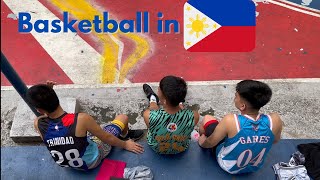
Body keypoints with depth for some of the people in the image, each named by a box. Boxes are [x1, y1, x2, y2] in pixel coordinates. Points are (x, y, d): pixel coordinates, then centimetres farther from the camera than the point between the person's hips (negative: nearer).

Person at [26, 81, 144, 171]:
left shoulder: (38, 124, -25)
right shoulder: (81, 119, -38)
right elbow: (107, 138, -20)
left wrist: (43, 95, -12)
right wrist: (125, 145, -2)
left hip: (66, 164, 4)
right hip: (92, 160, -4)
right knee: (123, 118, 8)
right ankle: (126, 135, 43)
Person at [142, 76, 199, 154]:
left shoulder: (148, 115, -42)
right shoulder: (194, 116, -38)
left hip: (156, 148, 0)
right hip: (182, 149, 0)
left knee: (153, 104, 26)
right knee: (179, 104, 21)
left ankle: (152, 99, 61)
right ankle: (179, 102, 56)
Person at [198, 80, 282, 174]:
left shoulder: (230, 121, -39)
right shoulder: (275, 120, -29)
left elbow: (210, 143, -21)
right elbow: (275, 140, -5)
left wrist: (202, 142, 2)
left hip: (228, 166, -3)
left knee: (207, 119, 14)